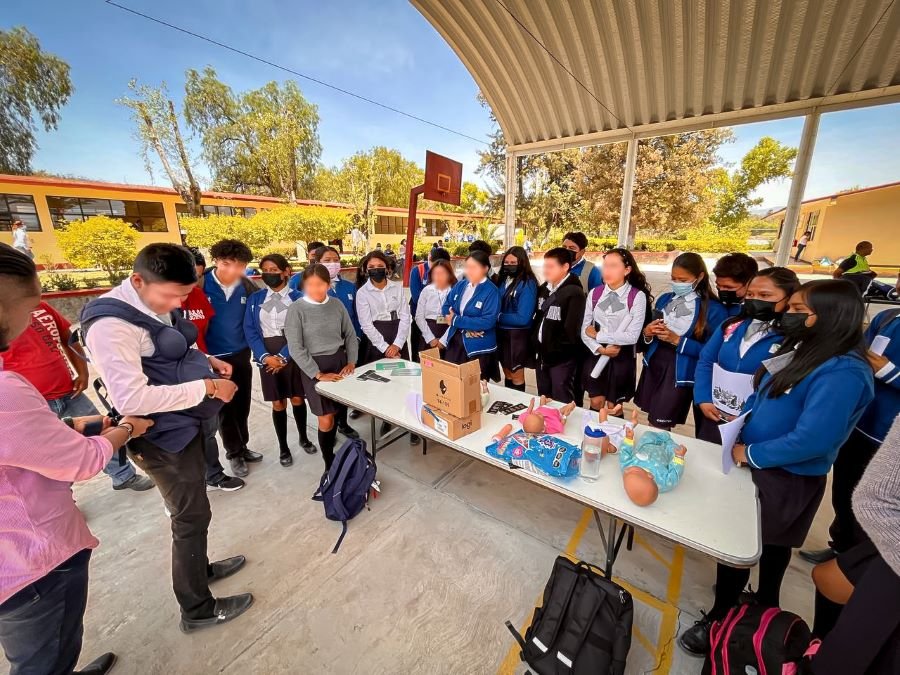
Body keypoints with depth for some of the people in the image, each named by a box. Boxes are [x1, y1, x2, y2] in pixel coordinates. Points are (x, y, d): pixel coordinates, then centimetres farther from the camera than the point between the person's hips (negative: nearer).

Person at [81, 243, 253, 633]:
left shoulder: (159, 304, 2)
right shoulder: (111, 323, -25)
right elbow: (131, 399, -31)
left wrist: (207, 361, 1)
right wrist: (207, 387, -25)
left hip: (184, 423, 9)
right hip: (162, 435, -9)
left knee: (189, 510, 25)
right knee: (192, 516, 7)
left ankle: (199, 568, 48)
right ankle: (197, 610, 29)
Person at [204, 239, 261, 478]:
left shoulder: (247, 286, -4)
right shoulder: (201, 284, -13)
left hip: (242, 354, 3)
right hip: (214, 357, -3)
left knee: (242, 405, 15)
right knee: (225, 408, 9)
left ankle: (242, 446, 34)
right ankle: (234, 453, 26)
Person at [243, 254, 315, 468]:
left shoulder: (298, 298, -2)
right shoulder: (255, 299, 6)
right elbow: (250, 331, -1)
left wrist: (283, 356, -16)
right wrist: (264, 356, -14)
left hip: (293, 354, -1)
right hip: (267, 356, 1)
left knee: (297, 399, 10)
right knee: (278, 403, 9)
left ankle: (303, 438, 34)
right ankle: (283, 447, 27)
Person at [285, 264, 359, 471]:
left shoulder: (337, 305, 1)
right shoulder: (296, 309, -10)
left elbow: (351, 335, 10)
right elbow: (295, 348, -11)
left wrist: (351, 362, -1)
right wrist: (318, 374, -14)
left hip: (339, 361, 4)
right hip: (314, 367, -3)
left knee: (335, 413, 9)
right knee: (326, 419, -1)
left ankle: (330, 451, 32)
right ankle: (330, 463, 20)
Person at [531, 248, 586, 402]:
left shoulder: (574, 293, -16)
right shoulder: (544, 288, 8)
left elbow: (571, 330, -20)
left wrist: (552, 350, -12)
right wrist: (535, 344, 3)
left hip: (562, 358, -7)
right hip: (542, 354, 7)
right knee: (543, 399, 20)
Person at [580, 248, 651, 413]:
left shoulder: (637, 296, -12)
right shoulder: (594, 293, -1)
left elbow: (632, 336, -18)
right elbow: (584, 330, -2)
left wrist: (597, 335, -13)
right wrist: (600, 348, -16)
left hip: (622, 357, -2)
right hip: (596, 354, 3)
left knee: (613, 407, 13)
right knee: (596, 403, 13)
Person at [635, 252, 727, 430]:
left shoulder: (714, 310, -9)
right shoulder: (664, 299, 5)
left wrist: (677, 340, -20)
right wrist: (648, 333, -11)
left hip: (680, 373, -5)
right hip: (653, 365, 5)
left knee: (659, 426, 3)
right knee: (651, 420, 15)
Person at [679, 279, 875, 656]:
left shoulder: (842, 372, -25)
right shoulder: (802, 350, 3)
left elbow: (812, 439, -29)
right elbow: (764, 398, 13)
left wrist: (751, 454, -18)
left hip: (786, 479, -8)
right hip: (762, 467, 8)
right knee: (770, 543, 26)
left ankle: (720, 619, 29)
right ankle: (764, 607, 48)